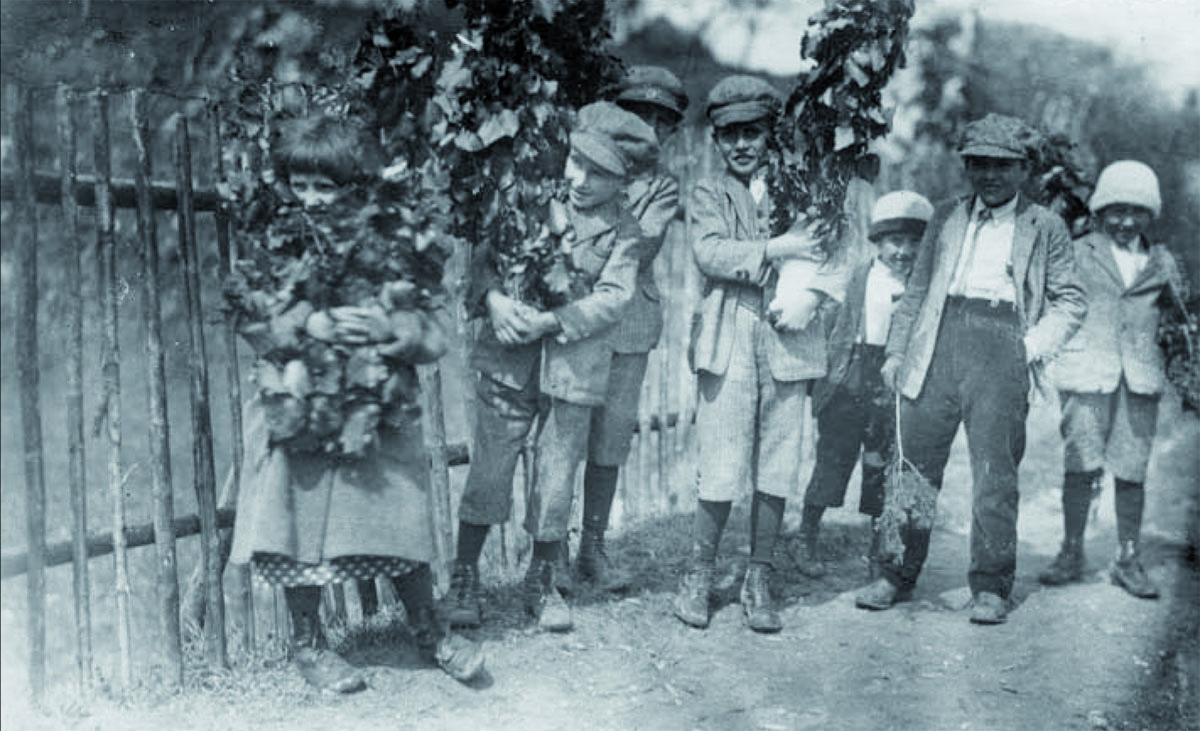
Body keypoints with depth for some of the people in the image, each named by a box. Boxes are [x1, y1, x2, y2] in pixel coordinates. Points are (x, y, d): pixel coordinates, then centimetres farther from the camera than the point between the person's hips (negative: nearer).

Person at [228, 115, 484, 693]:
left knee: (402, 521, 7)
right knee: (304, 530, 8)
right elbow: (253, 323, -8)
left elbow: (434, 331, -3)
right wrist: (310, 325, -23)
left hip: (380, 411, 1)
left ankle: (429, 632, 27)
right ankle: (307, 643, 28)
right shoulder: (276, 244, -1)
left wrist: (390, 326, -23)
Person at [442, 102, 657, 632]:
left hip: (574, 365, 0)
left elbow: (613, 299, -8)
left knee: (558, 475, 6)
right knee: (489, 465, -1)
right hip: (510, 357, 0)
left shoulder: (622, 231, 1)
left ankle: (542, 580, 24)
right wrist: (494, 298, -12)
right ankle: (464, 577, 12)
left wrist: (551, 321, -19)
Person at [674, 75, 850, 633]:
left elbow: (831, 261, 11)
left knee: (776, 471, 3)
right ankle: (698, 578, 10)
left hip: (787, 341, 2)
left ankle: (759, 583, 15)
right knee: (721, 471, -5)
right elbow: (708, 252, -8)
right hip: (728, 342, -2)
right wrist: (772, 251, -14)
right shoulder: (709, 195, 11)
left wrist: (811, 288, -9)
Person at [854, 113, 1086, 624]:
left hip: (1001, 345, -2)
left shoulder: (1045, 228, 11)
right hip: (939, 347, 3)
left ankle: (991, 587, 8)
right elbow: (916, 291, 19)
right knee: (914, 466, 2)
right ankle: (899, 574, 13)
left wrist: (1036, 344, -5)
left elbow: (1070, 301, 10)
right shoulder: (946, 219, 19)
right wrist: (896, 351, 11)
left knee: (995, 475, -3)